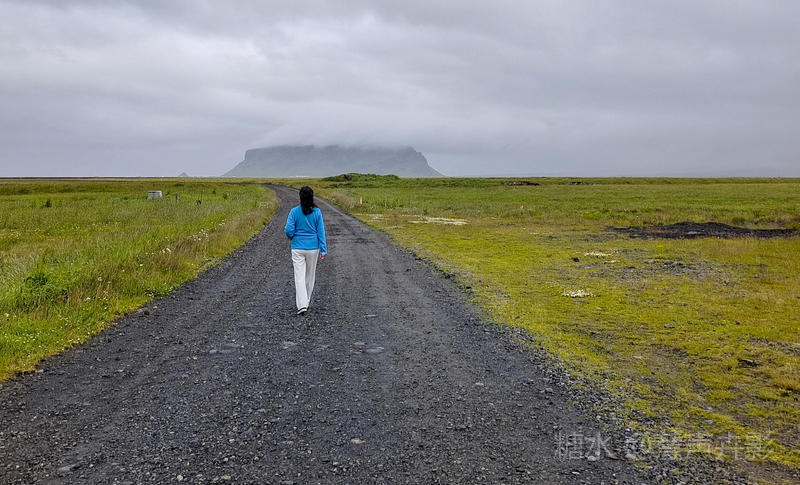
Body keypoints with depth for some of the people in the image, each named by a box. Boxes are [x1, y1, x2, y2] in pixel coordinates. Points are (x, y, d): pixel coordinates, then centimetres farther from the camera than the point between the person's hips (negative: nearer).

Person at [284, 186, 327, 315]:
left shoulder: (294, 211, -7)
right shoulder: (317, 212, -5)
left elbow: (288, 230, -10)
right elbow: (321, 231, -4)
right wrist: (323, 250, -1)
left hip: (297, 248, -1)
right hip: (313, 248, 1)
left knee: (299, 277, -1)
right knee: (310, 275, 17)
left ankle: (302, 305, -13)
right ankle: (306, 301, 29)